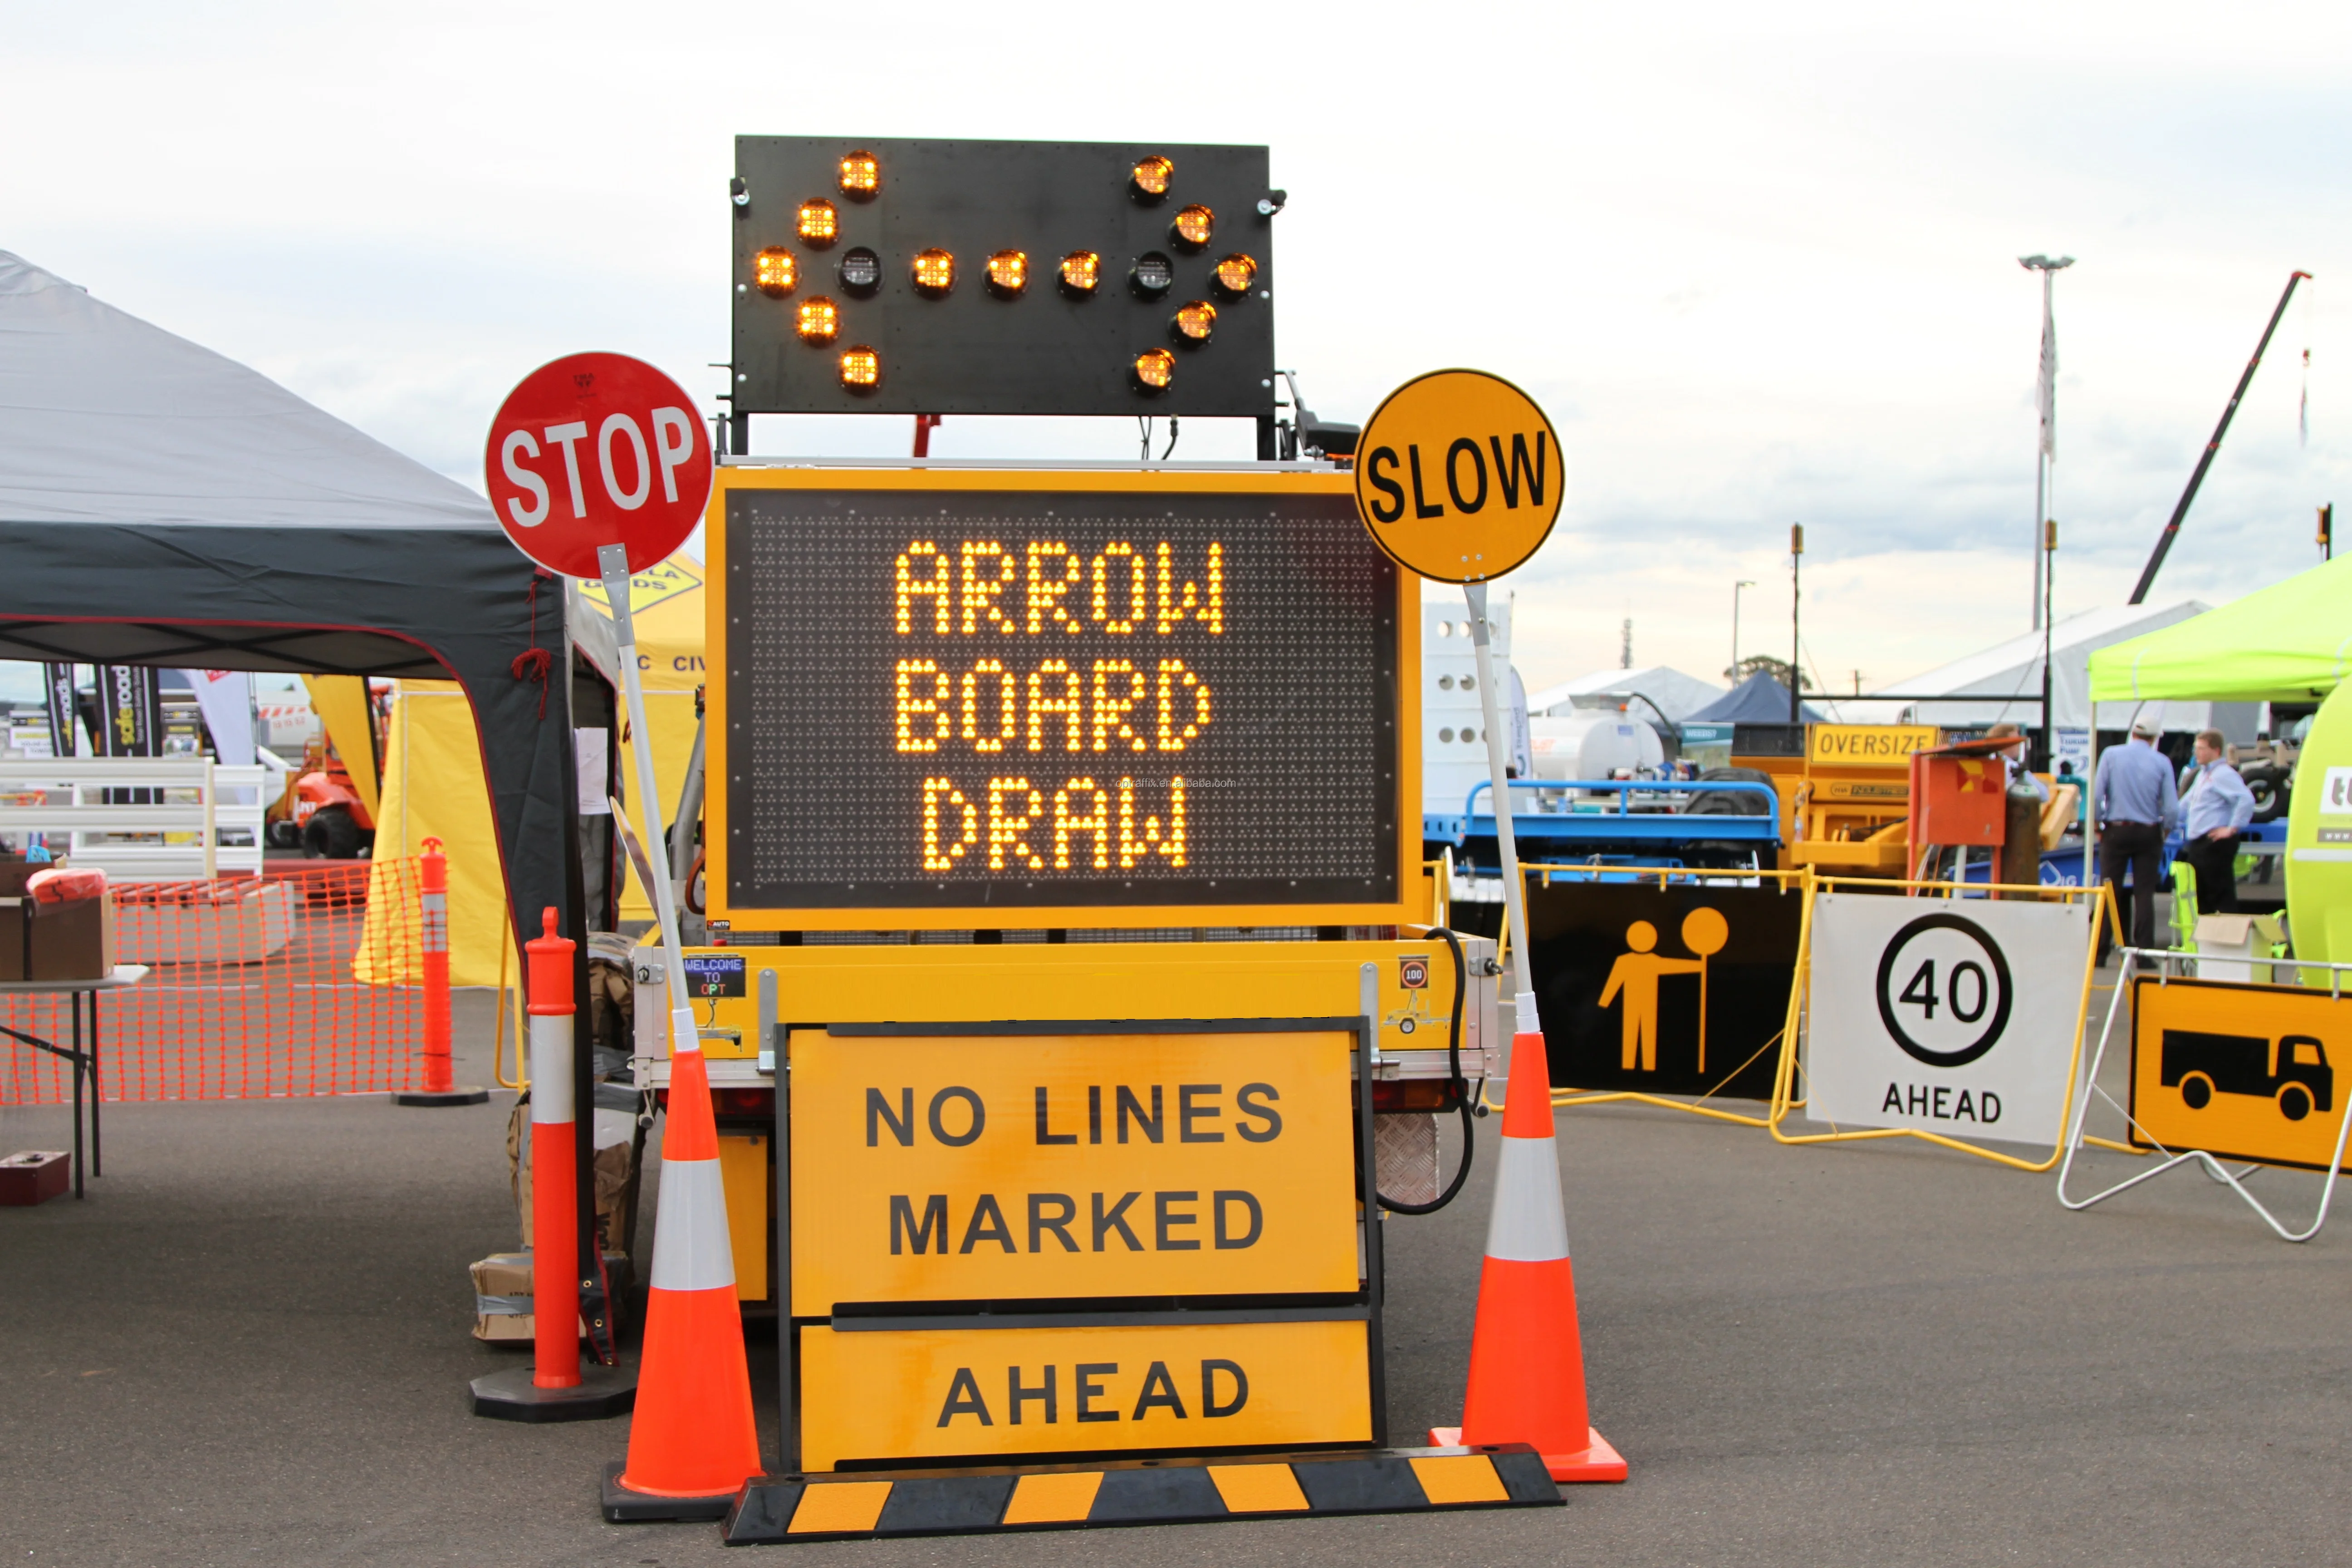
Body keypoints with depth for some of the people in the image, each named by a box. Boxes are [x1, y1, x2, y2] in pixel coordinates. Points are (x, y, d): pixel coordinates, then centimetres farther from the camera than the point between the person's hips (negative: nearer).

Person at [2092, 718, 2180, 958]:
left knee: (2110, 892, 4)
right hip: (2148, 833, 0)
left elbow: (2096, 795, -7)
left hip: (2116, 831, 0)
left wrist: (2098, 826, 6)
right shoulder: (2162, 762, -3)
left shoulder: (2111, 756, -2)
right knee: (2144, 893, 3)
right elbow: (2172, 807, -6)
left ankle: (2100, 951, 3)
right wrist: (2166, 831, 11)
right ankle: (2144, 952, 0)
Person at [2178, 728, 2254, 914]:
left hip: (2216, 844, -10)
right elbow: (2188, 801, 34)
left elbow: (2247, 799, -26)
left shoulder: (2224, 774, -13)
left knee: (2222, 896, -10)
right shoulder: (2203, 774, 20)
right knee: (2200, 894, 13)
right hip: (2197, 843, 10)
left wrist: (2232, 829, -22)